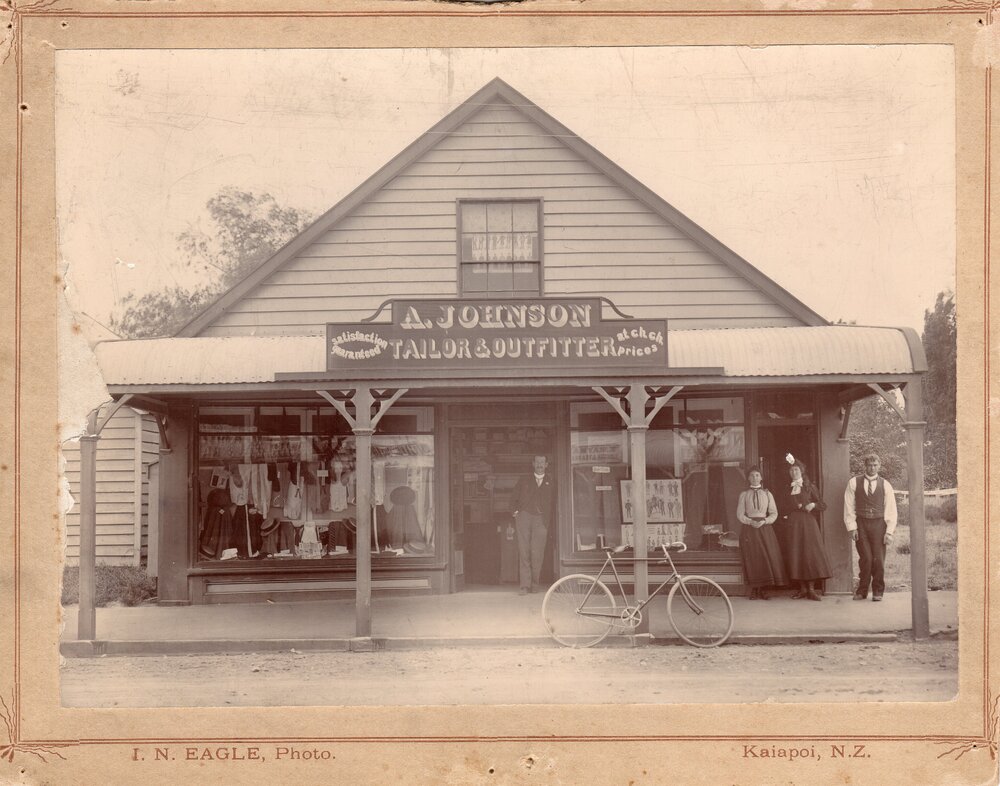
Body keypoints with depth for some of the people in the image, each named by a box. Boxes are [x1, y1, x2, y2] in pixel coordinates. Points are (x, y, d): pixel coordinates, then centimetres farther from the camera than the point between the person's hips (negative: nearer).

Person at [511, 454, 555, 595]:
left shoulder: (550, 483, 16)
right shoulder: (523, 481, 18)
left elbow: (553, 503, 14)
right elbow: (514, 499, 19)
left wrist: (548, 520, 4)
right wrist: (515, 511, 2)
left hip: (540, 520, 0)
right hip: (524, 516, 0)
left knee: (537, 553, -9)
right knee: (523, 551, -9)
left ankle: (534, 584, 3)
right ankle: (524, 585, -10)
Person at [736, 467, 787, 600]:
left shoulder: (767, 494, 9)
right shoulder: (744, 494, 6)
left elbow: (774, 513, 6)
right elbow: (740, 514, 4)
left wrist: (764, 521, -11)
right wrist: (751, 522, -13)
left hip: (764, 527, 1)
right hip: (748, 528, -1)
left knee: (767, 557, -7)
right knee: (751, 559, -4)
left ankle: (763, 590, -2)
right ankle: (754, 590, 0)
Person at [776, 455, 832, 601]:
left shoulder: (809, 487, 7)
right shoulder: (787, 489, 14)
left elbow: (823, 504, 6)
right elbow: (781, 508, 12)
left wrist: (813, 504, -13)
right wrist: (796, 507, -3)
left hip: (807, 523, -3)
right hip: (791, 524, 3)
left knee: (810, 553, -10)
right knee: (794, 555, -3)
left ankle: (811, 589, -11)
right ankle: (802, 588, 1)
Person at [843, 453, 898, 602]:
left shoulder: (885, 485, 8)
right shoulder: (854, 483, 7)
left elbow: (890, 510, 7)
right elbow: (849, 506, 5)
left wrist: (889, 532, -2)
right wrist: (852, 527, -3)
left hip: (878, 524, 1)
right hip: (861, 524, -1)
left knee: (878, 559, -2)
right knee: (865, 558, -7)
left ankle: (878, 591, 10)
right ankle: (862, 591, 5)